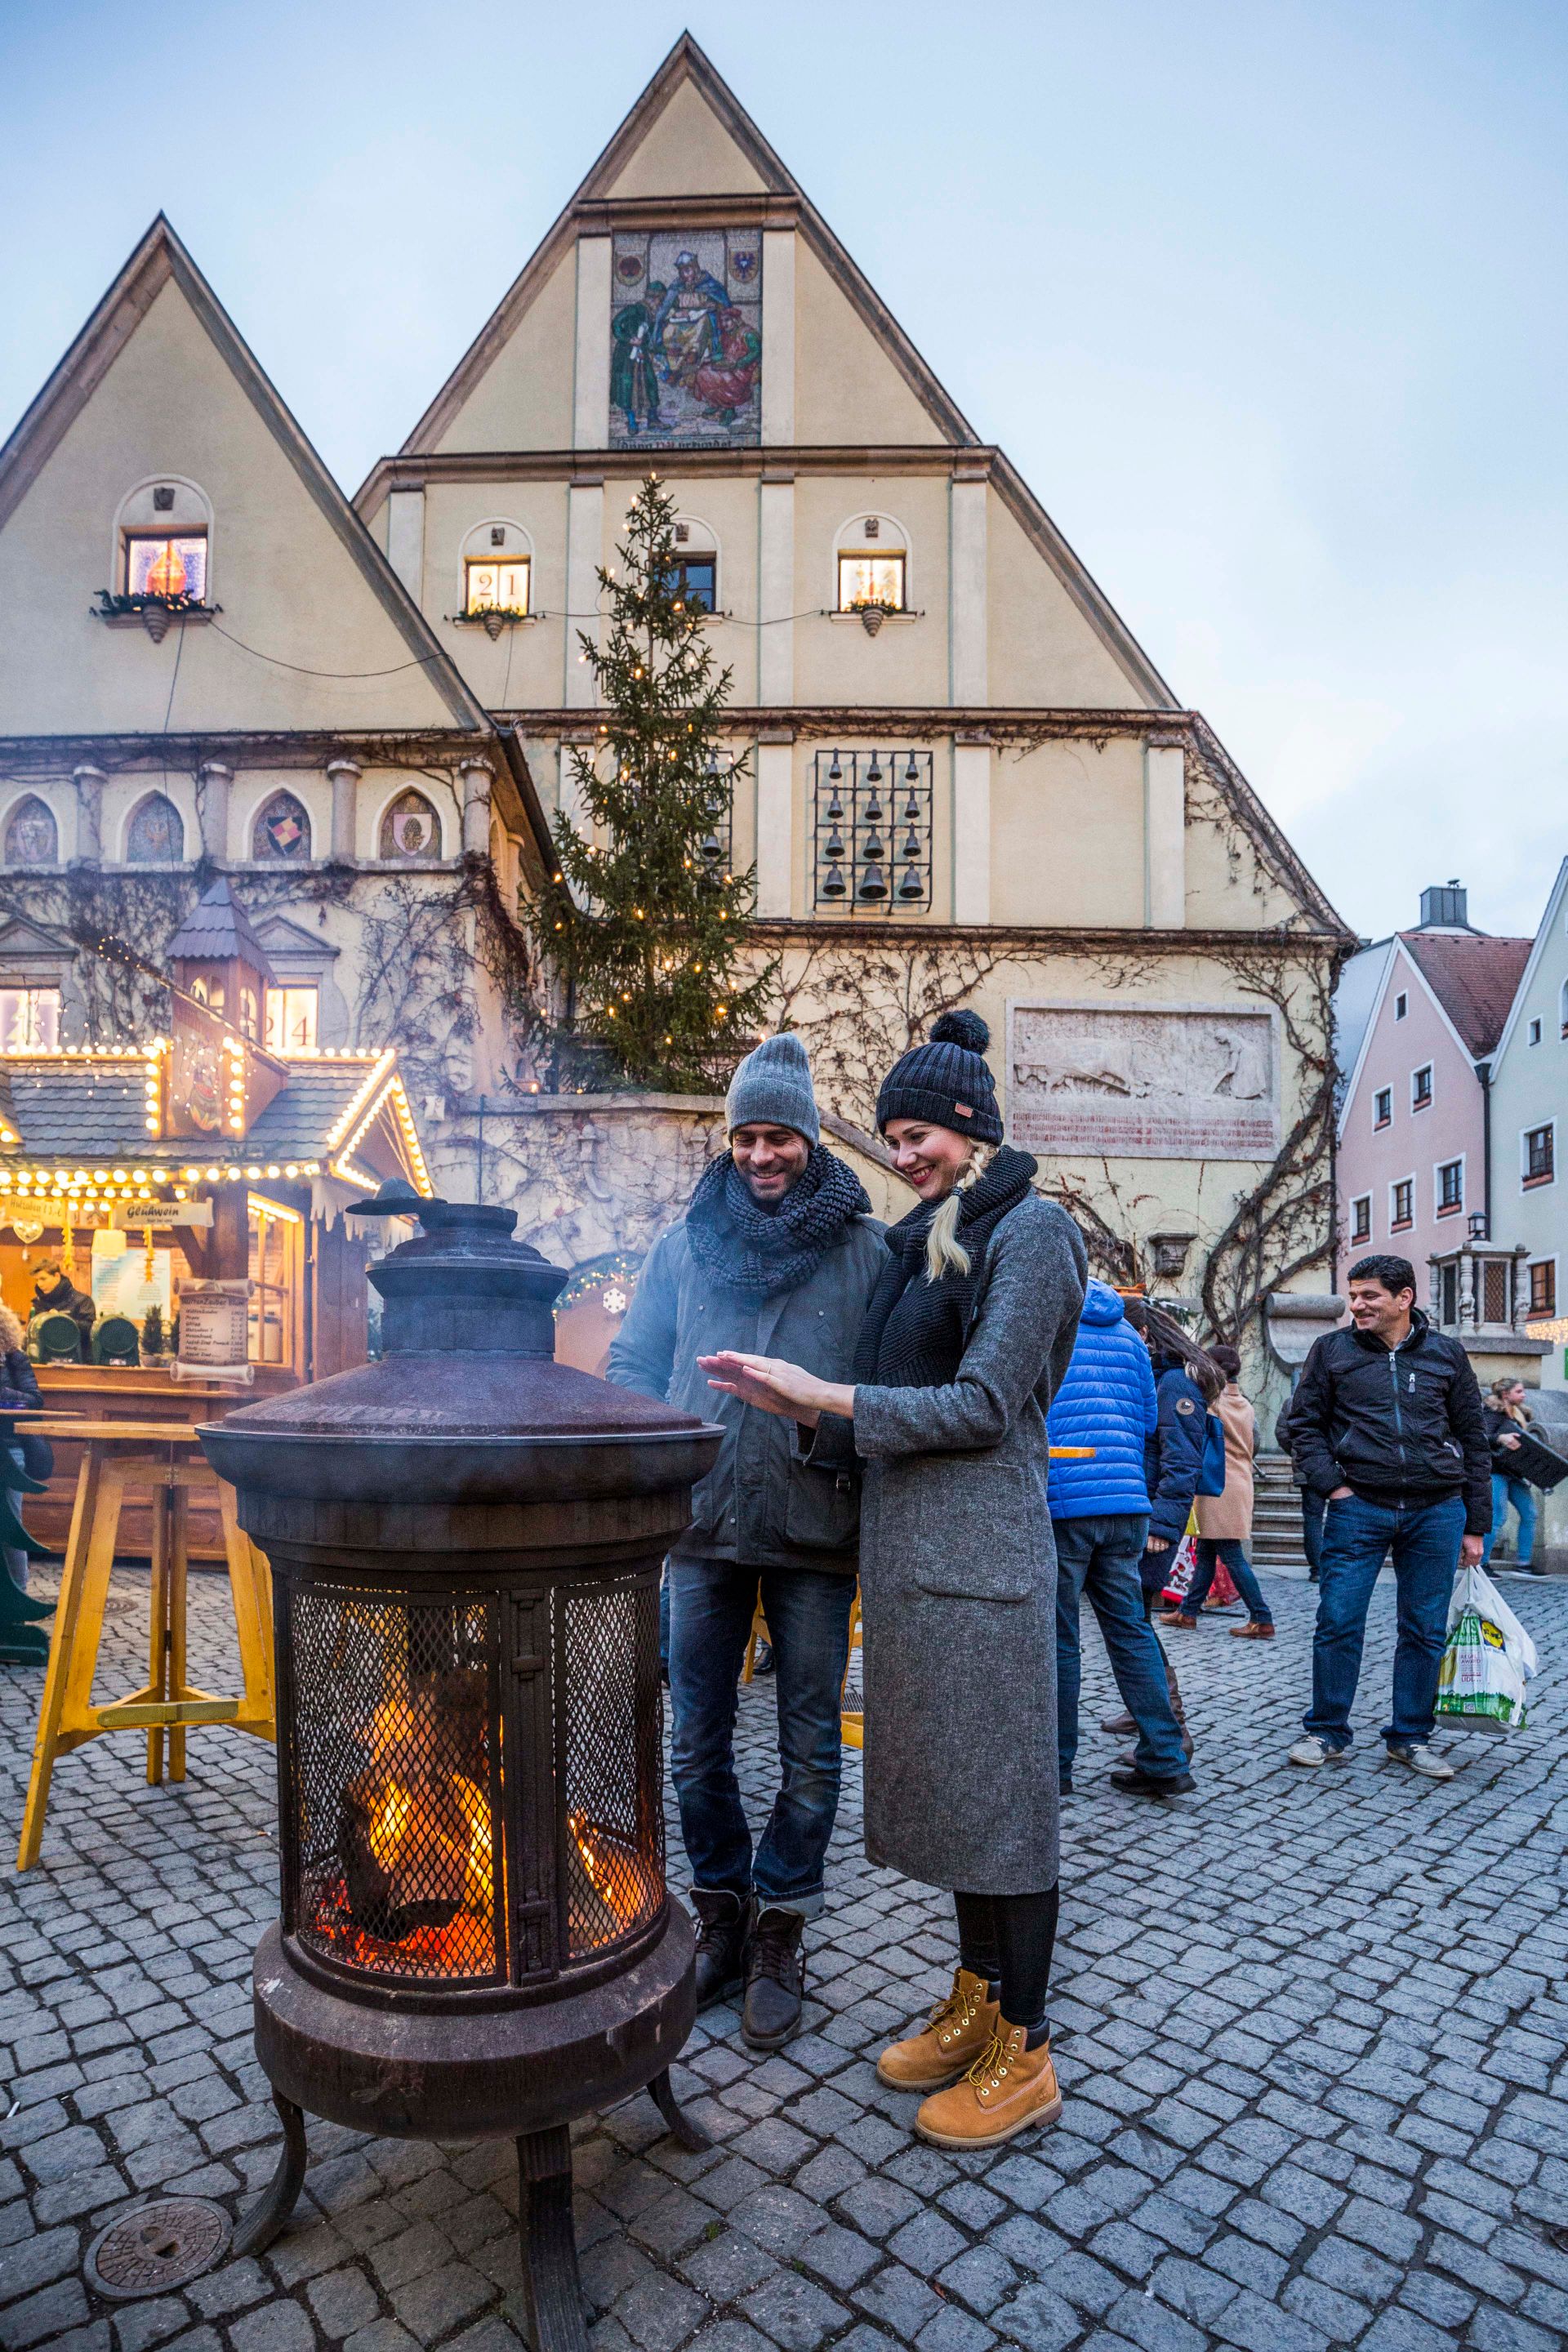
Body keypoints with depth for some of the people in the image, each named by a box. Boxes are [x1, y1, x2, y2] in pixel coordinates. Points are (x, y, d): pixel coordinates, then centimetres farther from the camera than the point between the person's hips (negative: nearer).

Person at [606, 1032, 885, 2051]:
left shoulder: (867, 1248, 0)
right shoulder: (686, 1241, 7)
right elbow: (633, 1362, 11)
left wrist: (854, 1447, -11)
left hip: (817, 1534, -2)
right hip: (704, 1528, 2)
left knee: (810, 1749, 9)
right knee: (699, 1744, 12)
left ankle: (780, 1937, 27)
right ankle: (723, 1916, 32)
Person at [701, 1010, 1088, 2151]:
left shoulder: (1030, 1230, -9)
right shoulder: (928, 1242, 16)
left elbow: (983, 1406, -16)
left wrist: (822, 1393, -16)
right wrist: (797, 1406, 2)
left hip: (981, 1548, -8)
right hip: (909, 1549, 8)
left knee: (998, 1789, 3)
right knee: (941, 1781, 17)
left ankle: (1025, 2056, 18)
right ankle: (976, 2003, 33)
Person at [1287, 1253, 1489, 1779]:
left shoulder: (1446, 1354, 7)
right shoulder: (1332, 1350, 4)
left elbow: (1473, 1440, 11)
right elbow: (1304, 1424, 8)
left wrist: (1475, 1525, 8)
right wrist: (1331, 1483, -7)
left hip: (1437, 1511, 1)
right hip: (1359, 1507, -1)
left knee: (1425, 1631, 8)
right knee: (1338, 1622, -3)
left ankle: (1410, 1737, 22)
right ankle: (1327, 1734, 12)